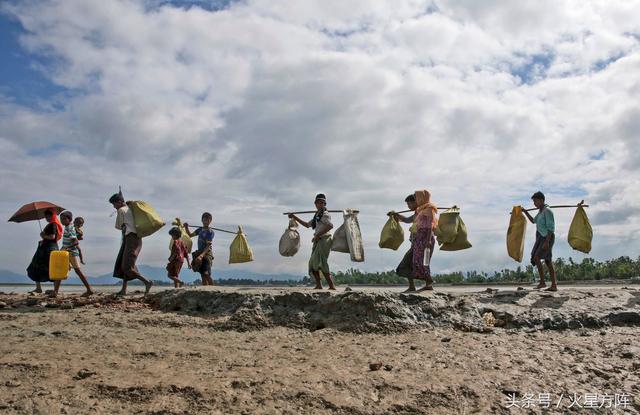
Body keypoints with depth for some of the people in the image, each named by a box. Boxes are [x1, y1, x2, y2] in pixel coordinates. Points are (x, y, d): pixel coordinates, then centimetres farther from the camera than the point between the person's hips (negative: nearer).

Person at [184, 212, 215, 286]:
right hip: (199, 252, 7)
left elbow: (208, 246, -15)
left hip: (207, 254, -7)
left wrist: (201, 255, -26)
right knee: (203, 275, 6)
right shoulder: (200, 229, 13)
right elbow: (190, 235, 24)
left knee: (207, 274, -19)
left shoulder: (210, 232, -8)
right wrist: (186, 227, 6)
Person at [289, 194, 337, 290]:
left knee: (321, 263, -15)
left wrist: (318, 235, -22)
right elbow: (307, 224, 32)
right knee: (313, 263, 9)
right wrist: (295, 217, 29)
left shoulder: (325, 214, -7)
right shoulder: (317, 215, 22)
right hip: (318, 241, 10)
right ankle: (318, 285, 11)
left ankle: (331, 286, -15)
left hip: (324, 240, -10)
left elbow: (330, 225, -23)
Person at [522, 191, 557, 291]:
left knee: (536, 258, -16)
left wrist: (547, 242, -25)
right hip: (541, 238, 10)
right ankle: (554, 286, 6)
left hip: (547, 238, -10)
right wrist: (525, 211, 27)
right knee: (548, 261, 6)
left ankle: (542, 282, -11)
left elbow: (551, 227, -19)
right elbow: (533, 221, 33)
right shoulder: (541, 211, 16)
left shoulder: (547, 211, -13)